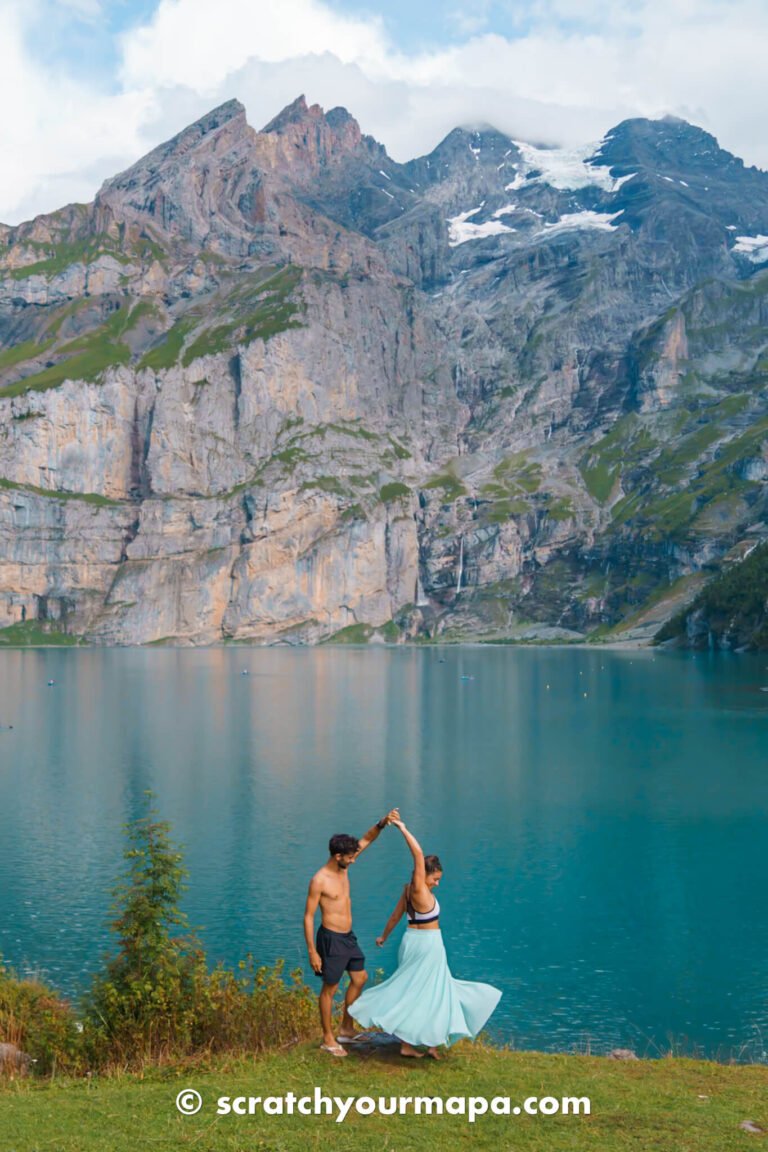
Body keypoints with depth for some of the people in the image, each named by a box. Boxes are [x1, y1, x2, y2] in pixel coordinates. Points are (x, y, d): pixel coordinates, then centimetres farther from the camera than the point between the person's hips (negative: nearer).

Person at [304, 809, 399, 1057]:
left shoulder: (343, 868, 2)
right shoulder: (319, 881, -20)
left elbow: (366, 840, 3)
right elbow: (308, 917, -16)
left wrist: (383, 823, -15)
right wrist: (312, 951, -18)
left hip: (348, 936, 9)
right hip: (331, 938, -9)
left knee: (360, 978, 17)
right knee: (330, 988, 3)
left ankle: (346, 1030, 31)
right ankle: (328, 1039, 17)